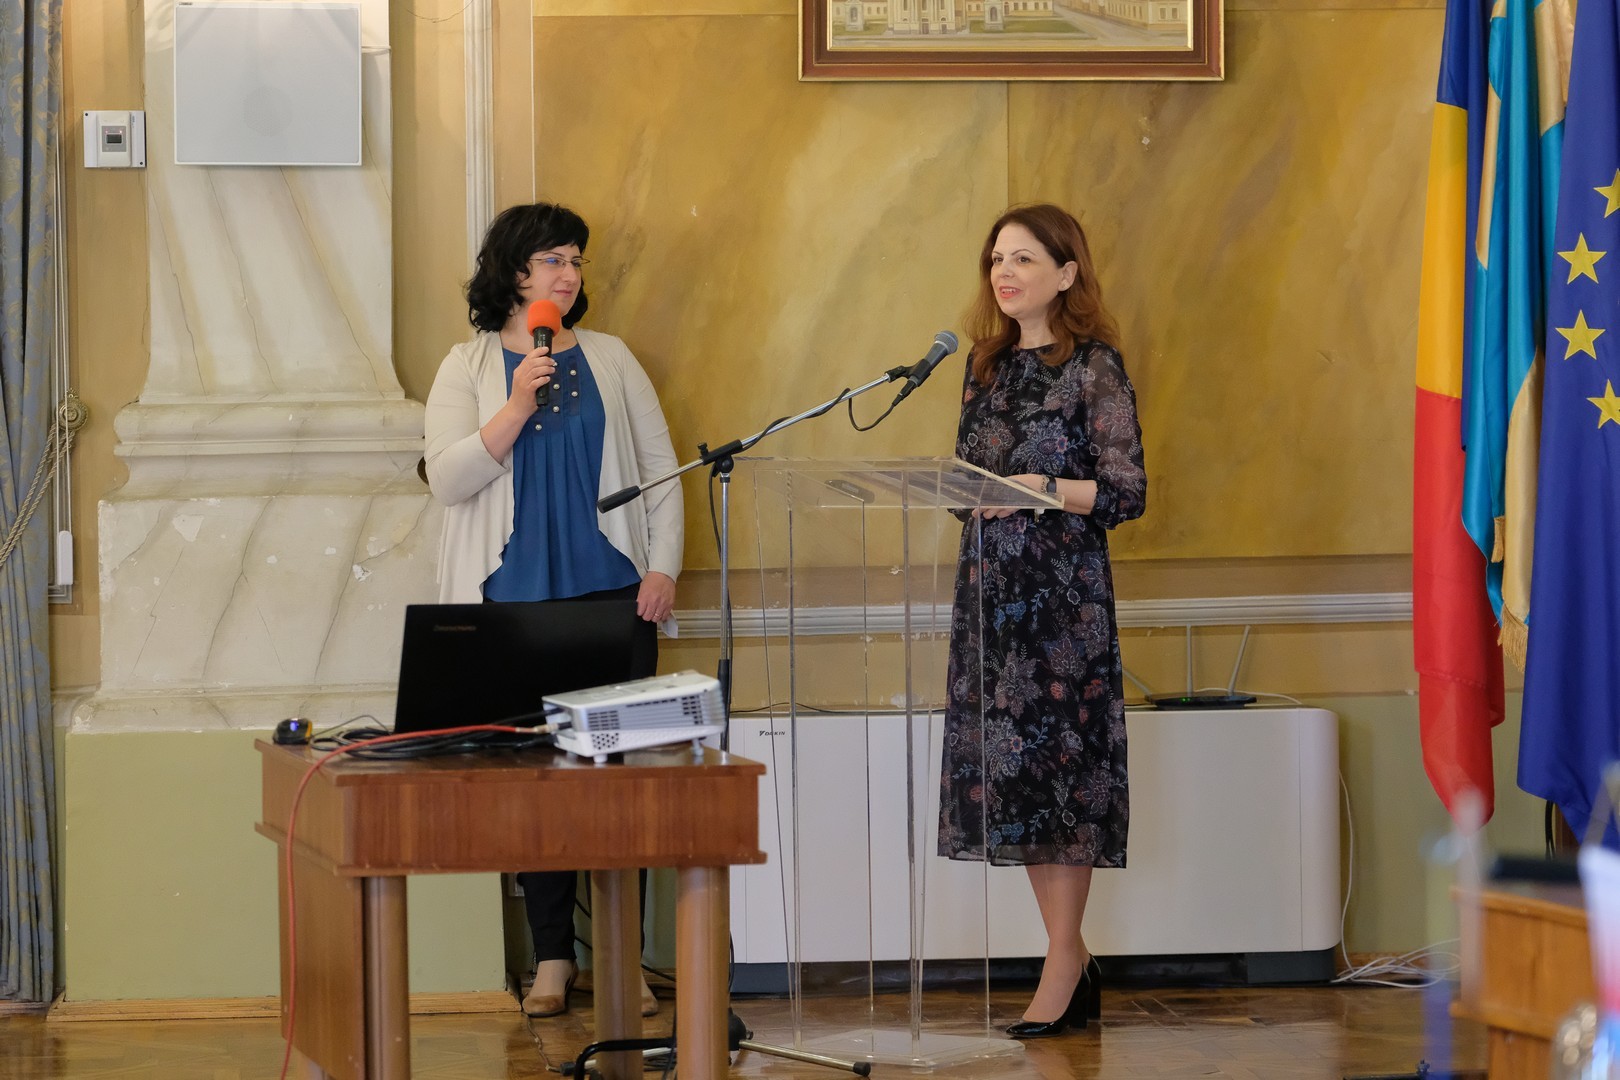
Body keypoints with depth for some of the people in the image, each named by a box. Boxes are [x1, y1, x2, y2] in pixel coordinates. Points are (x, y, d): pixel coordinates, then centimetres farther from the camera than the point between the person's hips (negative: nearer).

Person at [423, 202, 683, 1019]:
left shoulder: (609, 359, 12)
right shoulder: (470, 368, 6)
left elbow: (659, 467, 12)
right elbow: (447, 480, -5)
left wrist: (662, 567, 1)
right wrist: (516, 409, -15)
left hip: (611, 596, 1)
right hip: (517, 601, -1)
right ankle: (552, 959, 6)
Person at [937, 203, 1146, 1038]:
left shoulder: (1093, 366, -6)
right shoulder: (988, 364, 13)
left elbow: (1127, 492, -9)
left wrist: (1044, 489, -21)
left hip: (1064, 590, -7)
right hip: (990, 585, 7)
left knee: (1057, 761, -7)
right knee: (1004, 765, 5)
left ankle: (1061, 968, -1)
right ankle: (1073, 960, 13)